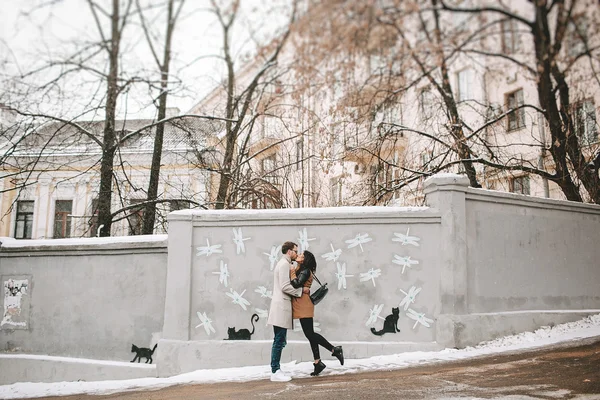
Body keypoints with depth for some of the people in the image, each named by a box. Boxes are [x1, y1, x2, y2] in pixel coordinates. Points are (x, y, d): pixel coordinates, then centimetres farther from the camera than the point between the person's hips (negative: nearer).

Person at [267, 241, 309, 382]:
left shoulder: (283, 264, 21)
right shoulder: (285, 264, -11)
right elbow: (285, 287, -19)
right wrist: (302, 290, -11)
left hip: (281, 307, 10)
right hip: (281, 307, -10)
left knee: (279, 341, 11)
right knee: (279, 341, -7)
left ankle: (276, 370, 14)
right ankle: (275, 372, -4)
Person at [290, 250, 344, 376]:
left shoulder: (305, 271, -11)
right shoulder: (300, 271, 17)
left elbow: (296, 284, -25)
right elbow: (295, 285, 9)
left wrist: (292, 273, -12)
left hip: (304, 305, -10)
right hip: (301, 306, 10)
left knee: (310, 334, -8)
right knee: (310, 334, 9)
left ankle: (335, 350, -2)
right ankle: (318, 363, 13)